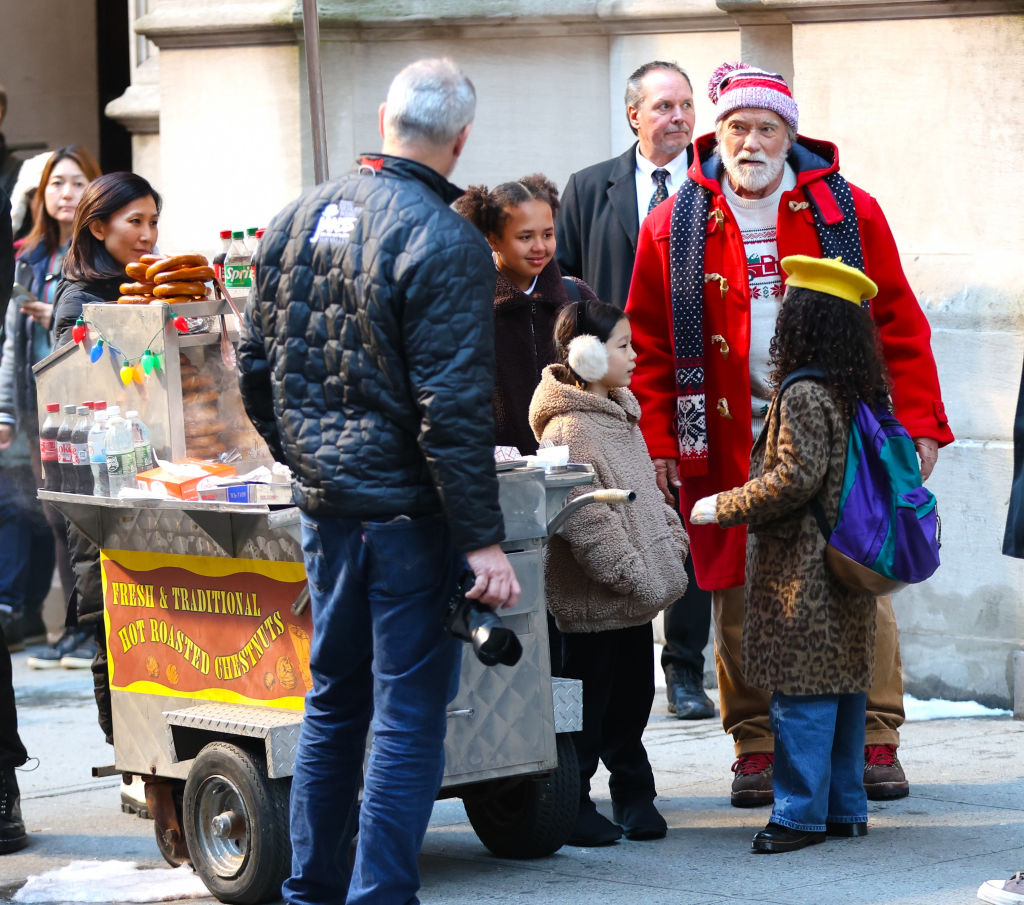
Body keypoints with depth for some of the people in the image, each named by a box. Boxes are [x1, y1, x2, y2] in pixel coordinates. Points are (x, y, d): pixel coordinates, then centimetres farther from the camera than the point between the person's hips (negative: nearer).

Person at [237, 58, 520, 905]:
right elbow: (454, 409, -19)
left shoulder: (298, 219, 6)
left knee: (335, 700, 18)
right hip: (408, 509, -7)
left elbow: (256, 365, 14)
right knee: (410, 711, -2)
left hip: (325, 504, 7)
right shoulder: (445, 244, -16)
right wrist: (483, 538, -17)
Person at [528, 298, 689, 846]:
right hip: (592, 602, -9)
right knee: (589, 704, 0)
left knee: (632, 699, 16)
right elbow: (586, 521, -23)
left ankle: (635, 795, 26)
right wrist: (632, 574, -22)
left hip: (638, 595, 9)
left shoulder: (622, 417, 13)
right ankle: (573, 806, 9)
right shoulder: (568, 431, -18)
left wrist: (672, 540, 12)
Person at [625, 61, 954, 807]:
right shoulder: (675, 228, 6)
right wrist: (659, 440, 0)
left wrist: (919, 425, 0)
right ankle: (757, 749, 11)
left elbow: (899, 325, 5)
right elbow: (651, 345, 8)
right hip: (730, 447, 0)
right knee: (742, 599, 1)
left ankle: (876, 745, 9)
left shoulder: (848, 213, 5)